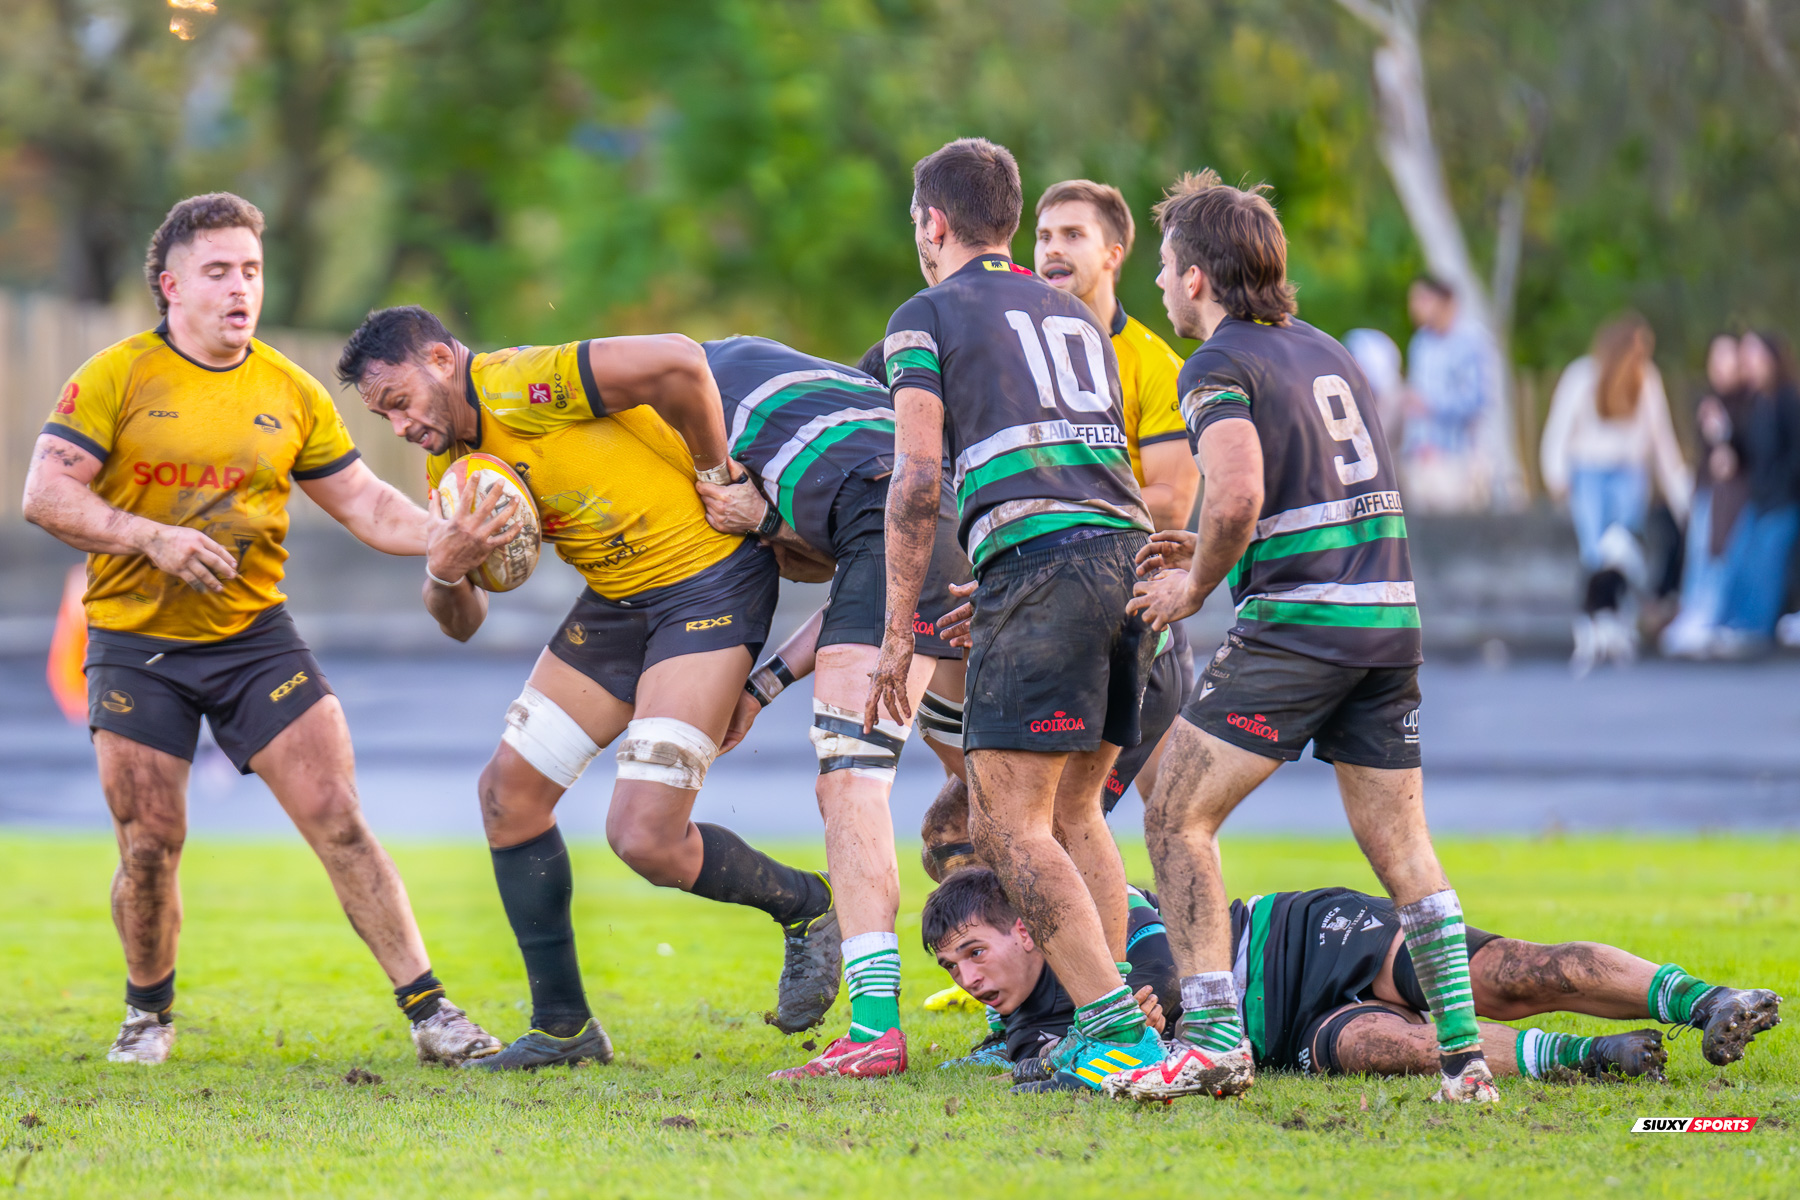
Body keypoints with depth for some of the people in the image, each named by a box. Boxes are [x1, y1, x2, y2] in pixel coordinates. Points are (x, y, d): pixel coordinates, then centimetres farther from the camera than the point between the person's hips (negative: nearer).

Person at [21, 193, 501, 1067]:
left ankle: (428, 1012, -4)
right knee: (150, 847, -2)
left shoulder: (291, 393, 5)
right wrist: (153, 538, -23)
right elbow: (46, 494, -11)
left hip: (256, 636, 2)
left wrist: (435, 536, -11)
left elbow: (362, 501, 9)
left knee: (340, 823, -8)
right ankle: (148, 1011, 24)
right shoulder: (117, 378, -5)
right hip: (135, 644, -2)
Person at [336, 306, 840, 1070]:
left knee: (644, 839, -16)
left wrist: (715, 481, -18)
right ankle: (562, 1026, 16)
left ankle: (806, 909, 13)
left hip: (707, 583, -10)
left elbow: (678, 363, -32)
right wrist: (448, 573, -13)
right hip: (620, 599, 10)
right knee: (508, 790, 5)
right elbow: (462, 622, 11)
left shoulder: (520, 387, -22)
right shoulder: (452, 465, 7)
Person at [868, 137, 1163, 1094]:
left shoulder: (928, 316, 7)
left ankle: (1114, 1027, -16)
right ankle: (1105, 1029, 9)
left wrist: (898, 635, -1)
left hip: (1038, 558, -7)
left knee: (1009, 820, -5)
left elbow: (918, 477, -3)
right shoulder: (1075, 315, 27)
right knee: (1072, 809, 15)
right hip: (1127, 548, 7)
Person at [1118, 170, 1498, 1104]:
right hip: (1390, 613, 8)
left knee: (1177, 818, 0)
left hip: (1296, 624, -8)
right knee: (1399, 845, 11)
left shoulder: (1219, 364, -7)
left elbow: (1237, 497, -22)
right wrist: (1210, 553, 23)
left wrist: (1194, 587, -4)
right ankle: (1463, 1048, 5)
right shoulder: (1325, 351, 19)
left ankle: (1213, 1038, -8)